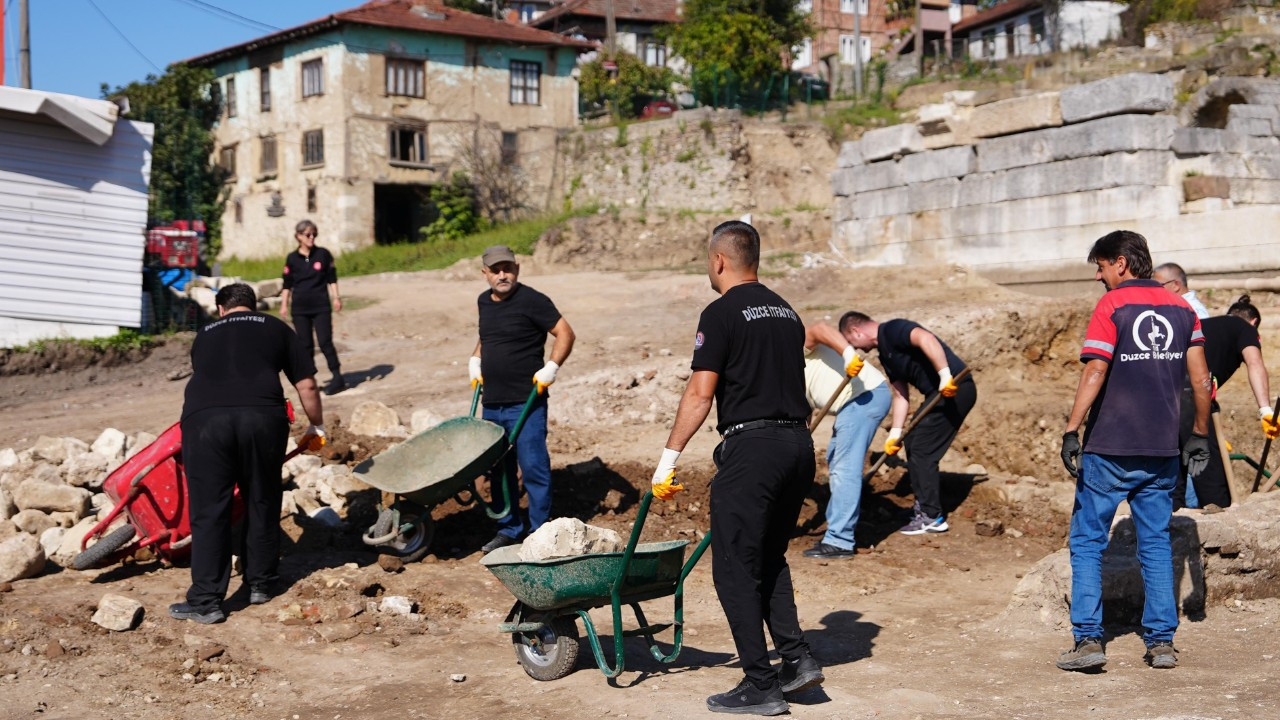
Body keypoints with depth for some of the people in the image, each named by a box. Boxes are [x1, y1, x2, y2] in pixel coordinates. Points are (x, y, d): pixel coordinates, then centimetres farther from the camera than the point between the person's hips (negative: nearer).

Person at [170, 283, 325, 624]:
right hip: (262, 416, -1)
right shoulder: (275, 328, 24)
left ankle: (206, 601, 4)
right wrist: (316, 426, 36)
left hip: (204, 418, 1)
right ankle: (261, 583, 27)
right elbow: (306, 384, 21)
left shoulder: (205, 335, 29)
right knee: (262, 503, 17)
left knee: (208, 512, 5)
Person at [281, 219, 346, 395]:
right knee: (305, 345, 5)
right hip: (300, 309, 2)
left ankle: (337, 378, -2)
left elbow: (332, 279, 6)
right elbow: (287, 284, 8)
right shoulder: (292, 259, 3)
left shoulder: (323, 254, 1)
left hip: (321, 307, -1)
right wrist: (284, 304, 4)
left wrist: (336, 298, 0)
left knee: (325, 342, -7)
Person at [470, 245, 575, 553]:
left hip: (526, 403, -7)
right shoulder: (484, 302, 12)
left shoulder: (532, 301, -11)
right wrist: (475, 361, 13)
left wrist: (550, 368, -18)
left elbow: (565, 333, -10)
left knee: (533, 468, -4)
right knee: (499, 470, 13)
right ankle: (509, 530, 24)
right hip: (492, 403, 7)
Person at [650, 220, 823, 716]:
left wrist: (668, 458, -9)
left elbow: (701, 394, -12)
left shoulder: (722, 314, -7)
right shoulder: (786, 312, 16)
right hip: (799, 444, 8)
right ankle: (795, 659, 12)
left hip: (752, 447, -8)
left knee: (735, 568, 0)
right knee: (770, 558, 21)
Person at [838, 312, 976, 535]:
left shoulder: (892, 330, -11)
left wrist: (945, 376, -34)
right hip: (940, 394, 10)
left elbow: (926, 339, -30)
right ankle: (925, 508, 24)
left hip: (955, 389, -10)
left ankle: (933, 517, 1)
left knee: (921, 450, -6)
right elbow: (900, 395, 21)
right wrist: (895, 433, 16)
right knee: (913, 445, 16)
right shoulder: (885, 354, 19)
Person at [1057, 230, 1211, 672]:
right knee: (1156, 543, 12)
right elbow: (1201, 380, 9)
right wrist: (1200, 436, 17)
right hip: (1161, 451, 5)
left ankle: (1088, 639, -3)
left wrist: (1071, 432, -16)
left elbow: (1094, 374, -16)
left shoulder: (1112, 307, -8)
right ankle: (1162, 641, 10)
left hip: (1108, 450, -5)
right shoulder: (1181, 309, 8)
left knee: (1087, 541, 3)